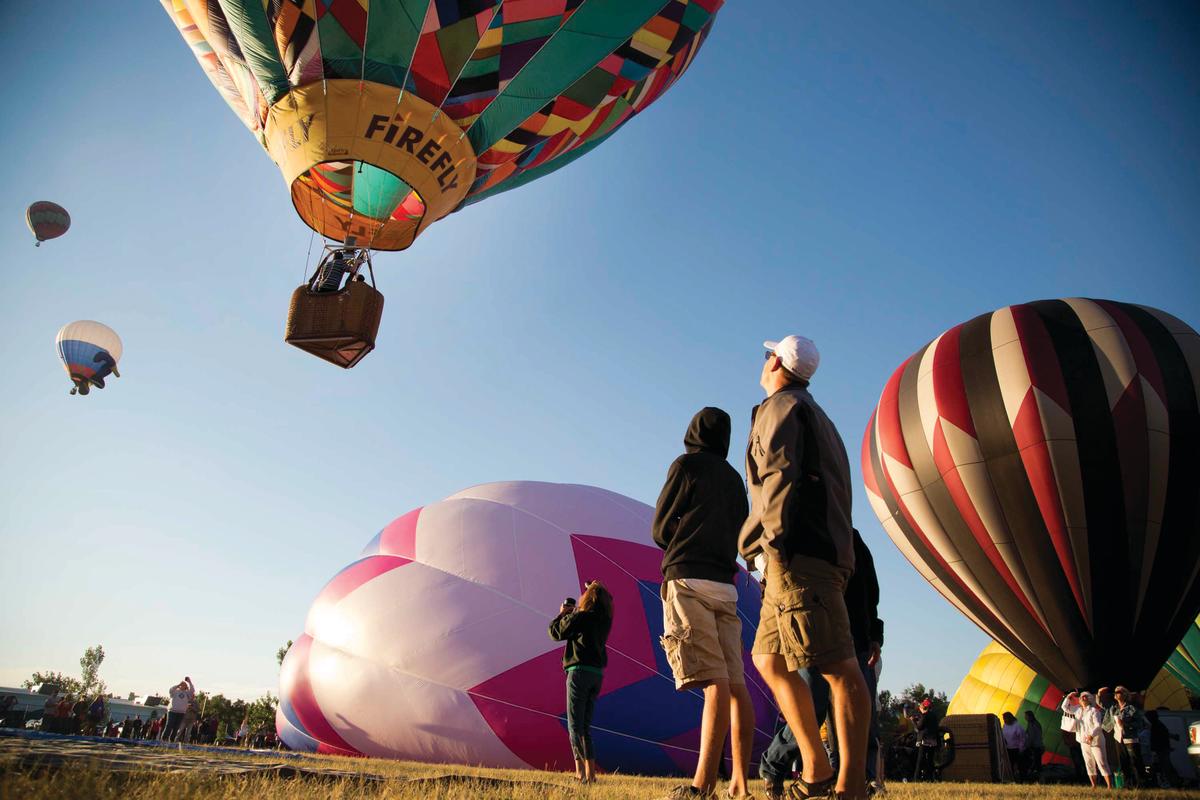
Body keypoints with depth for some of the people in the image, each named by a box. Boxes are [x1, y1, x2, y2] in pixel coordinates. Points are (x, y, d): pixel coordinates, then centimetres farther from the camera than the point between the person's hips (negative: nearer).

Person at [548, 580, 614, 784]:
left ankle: (581, 771, -10)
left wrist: (562, 614, 15)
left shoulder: (580, 617, -8)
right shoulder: (605, 621, 10)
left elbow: (556, 632, 0)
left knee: (575, 725, -3)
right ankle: (590, 772, 11)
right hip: (597, 674, 7)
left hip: (580, 671, -7)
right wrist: (574, 612, 24)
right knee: (585, 725, 14)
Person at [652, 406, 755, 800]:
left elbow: (660, 530, 3)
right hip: (724, 584, 6)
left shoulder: (686, 465, 4)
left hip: (688, 579, -6)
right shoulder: (735, 479, 21)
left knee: (714, 682, -16)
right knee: (735, 685, 3)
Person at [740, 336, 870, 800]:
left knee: (838, 668, -11)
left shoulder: (780, 406, 1)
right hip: (823, 552, 10)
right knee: (769, 658, 12)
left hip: (798, 554, -10)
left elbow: (780, 475, -15)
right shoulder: (817, 416, 29)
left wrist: (769, 541, -18)